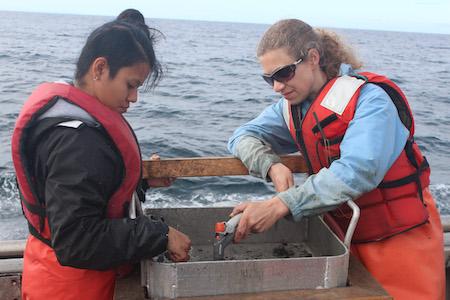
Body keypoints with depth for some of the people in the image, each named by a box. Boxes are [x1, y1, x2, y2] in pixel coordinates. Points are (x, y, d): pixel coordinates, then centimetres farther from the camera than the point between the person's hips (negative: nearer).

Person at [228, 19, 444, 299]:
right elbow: (243, 137, 5)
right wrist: (273, 167, -17)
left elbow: (358, 171, -33)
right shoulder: (292, 107, 1)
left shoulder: (369, 99, -20)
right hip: (346, 236, 6)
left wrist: (279, 205, -40)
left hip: (400, 237, -5)